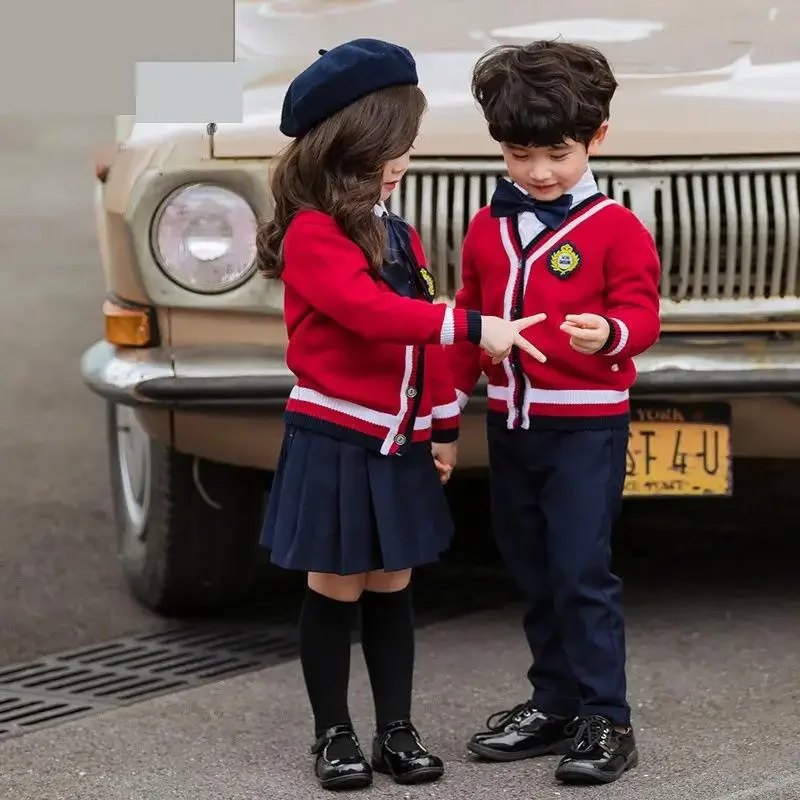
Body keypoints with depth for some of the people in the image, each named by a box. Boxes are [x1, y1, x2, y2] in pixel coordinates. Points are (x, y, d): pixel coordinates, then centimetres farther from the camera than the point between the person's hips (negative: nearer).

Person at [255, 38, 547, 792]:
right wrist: (472, 327, -30)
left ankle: (397, 729, 17)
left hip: (399, 444, 7)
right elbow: (371, 310, -27)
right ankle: (333, 734, 10)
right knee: (336, 589, 1)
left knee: (391, 587, 10)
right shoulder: (313, 233, -13)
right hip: (334, 441, -6)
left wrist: (442, 426, 13)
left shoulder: (399, 234, 11)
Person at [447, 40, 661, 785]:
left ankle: (605, 719, 0)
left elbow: (641, 313, -13)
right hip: (510, 423, 6)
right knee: (533, 572, 13)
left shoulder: (615, 228, -9)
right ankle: (553, 704, 25)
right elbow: (467, 323, 14)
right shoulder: (487, 228, 8)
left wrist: (612, 333, -36)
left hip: (586, 424, -6)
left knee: (581, 571, -7)